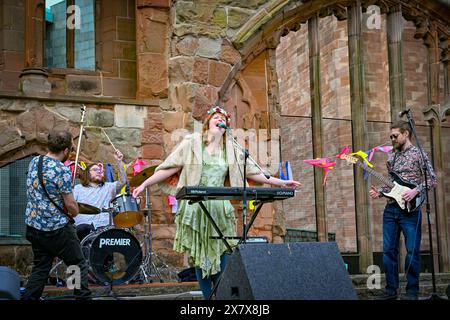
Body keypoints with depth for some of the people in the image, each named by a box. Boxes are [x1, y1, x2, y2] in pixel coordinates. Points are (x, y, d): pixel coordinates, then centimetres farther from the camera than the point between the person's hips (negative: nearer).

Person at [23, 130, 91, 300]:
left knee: (40, 268, 15)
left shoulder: (34, 162, 3)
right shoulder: (63, 171, -20)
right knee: (78, 266, 6)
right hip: (57, 229, -7)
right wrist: (75, 212, 6)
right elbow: (70, 205, -17)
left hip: (33, 225, 7)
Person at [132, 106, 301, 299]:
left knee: (222, 257, -4)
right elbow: (169, 168, 4)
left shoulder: (231, 151, 15)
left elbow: (253, 173, 14)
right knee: (199, 257, 0)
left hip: (220, 211, 2)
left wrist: (281, 183, 9)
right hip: (195, 209, -2)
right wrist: (144, 185, -2)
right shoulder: (192, 143, 6)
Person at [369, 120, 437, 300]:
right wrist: (379, 192, 5)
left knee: (412, 250, -3)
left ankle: (412, 291, 5)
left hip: (409, 209, -6)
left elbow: (432, 179, -5)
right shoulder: (391, 157, 17)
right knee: (389, 250, 5)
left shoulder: (418, 154, 0)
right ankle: (391, 290, 12)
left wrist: (416, 190, -18)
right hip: (390, 209, 6)